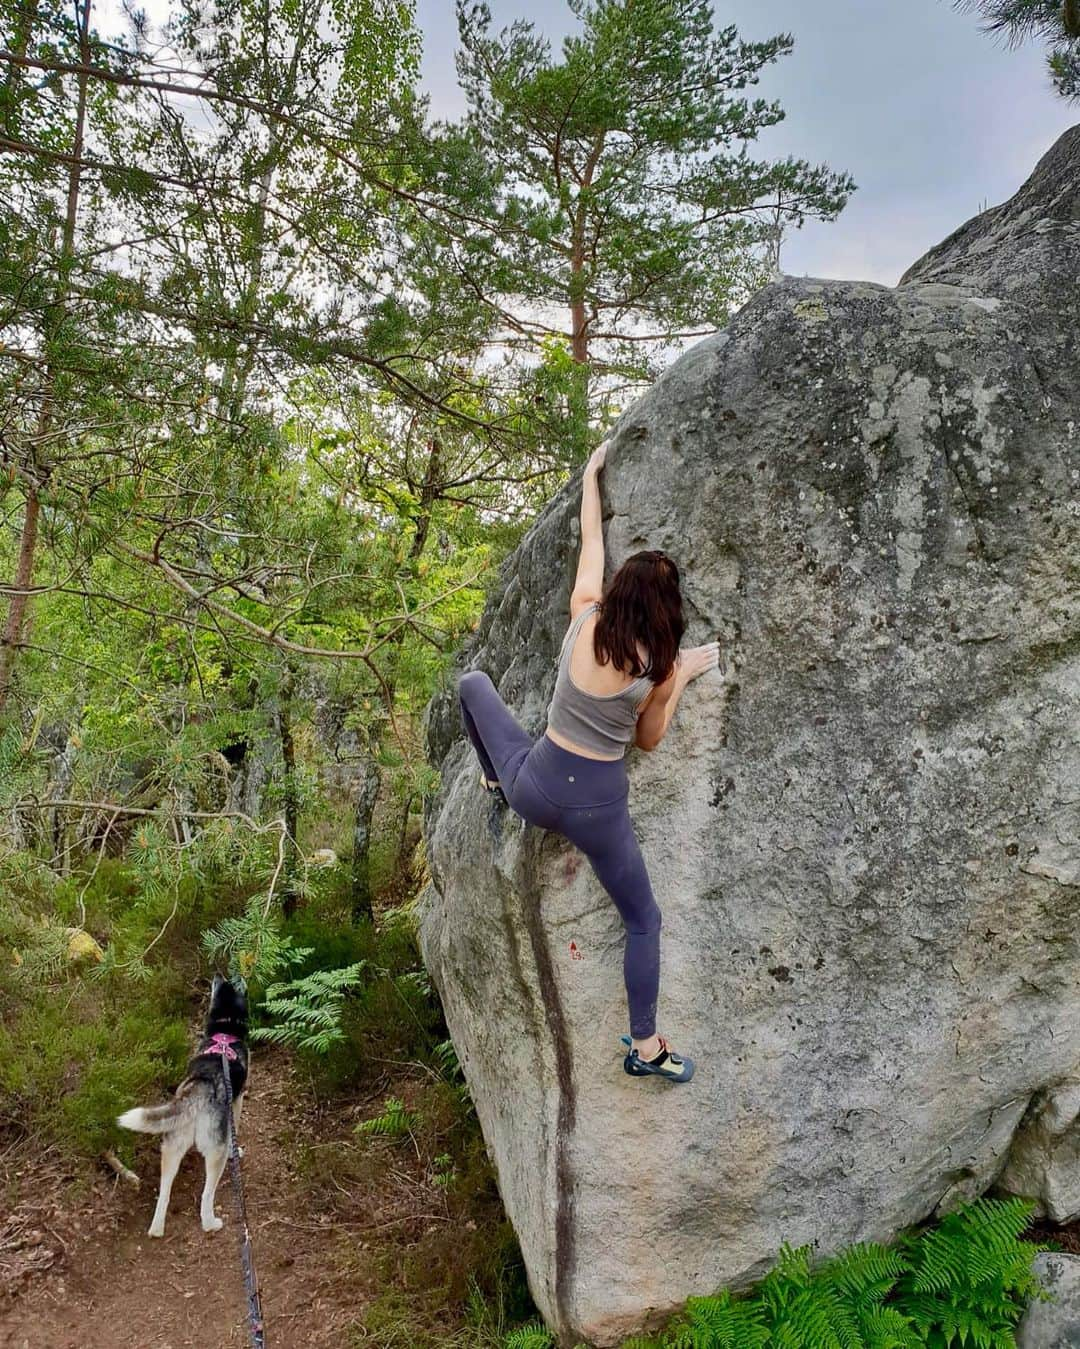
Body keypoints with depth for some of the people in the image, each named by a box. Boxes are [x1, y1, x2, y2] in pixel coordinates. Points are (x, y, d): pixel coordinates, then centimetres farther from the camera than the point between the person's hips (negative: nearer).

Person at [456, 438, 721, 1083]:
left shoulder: (585, 616, -9)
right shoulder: (659, 670, -13)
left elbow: (591, 545, 8)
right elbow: (648, 740, 3)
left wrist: (591, 478, 23)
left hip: (533, 785, 2)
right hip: (598, 805, -2)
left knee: (473, 681, 26)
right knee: (644, 920, 17)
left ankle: (495, 778, 44)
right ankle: (646, 1047, 22)